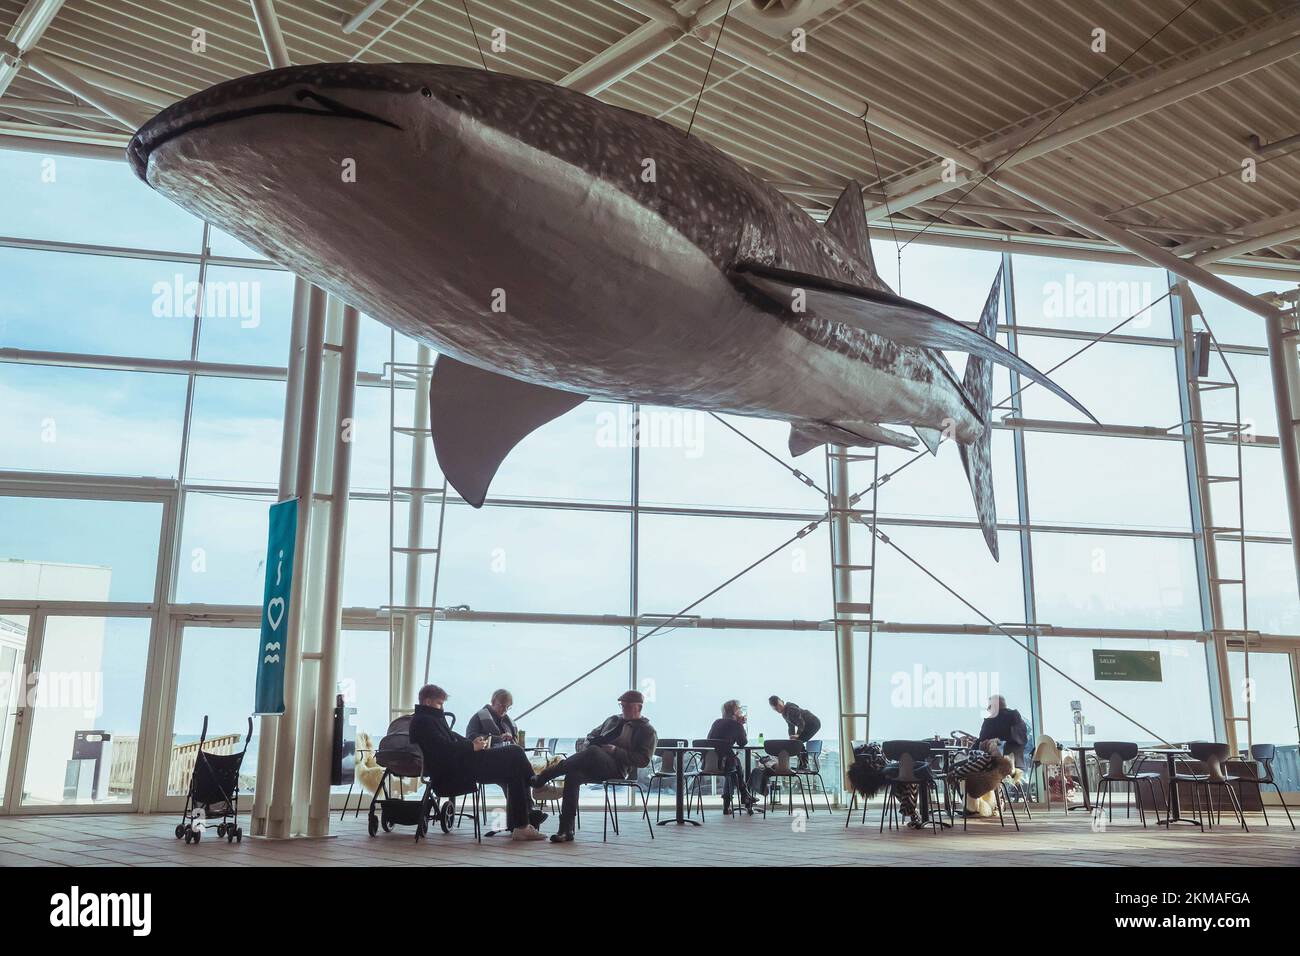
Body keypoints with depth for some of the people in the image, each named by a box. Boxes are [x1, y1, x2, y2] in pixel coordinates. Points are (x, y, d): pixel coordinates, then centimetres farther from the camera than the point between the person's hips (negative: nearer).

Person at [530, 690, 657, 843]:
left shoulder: (647, 731, 10)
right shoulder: (613, 720, 30)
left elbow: (643, 760, -1)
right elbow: (592, 735, 34)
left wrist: (616, 751, -10)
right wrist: (585, 744, 9)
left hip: (617, 767, -6)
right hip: (595, 767, 6)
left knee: (593, 751, -37)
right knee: (573, 775, -28)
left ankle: (542, 778, -34)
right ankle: (566, 830, -28)